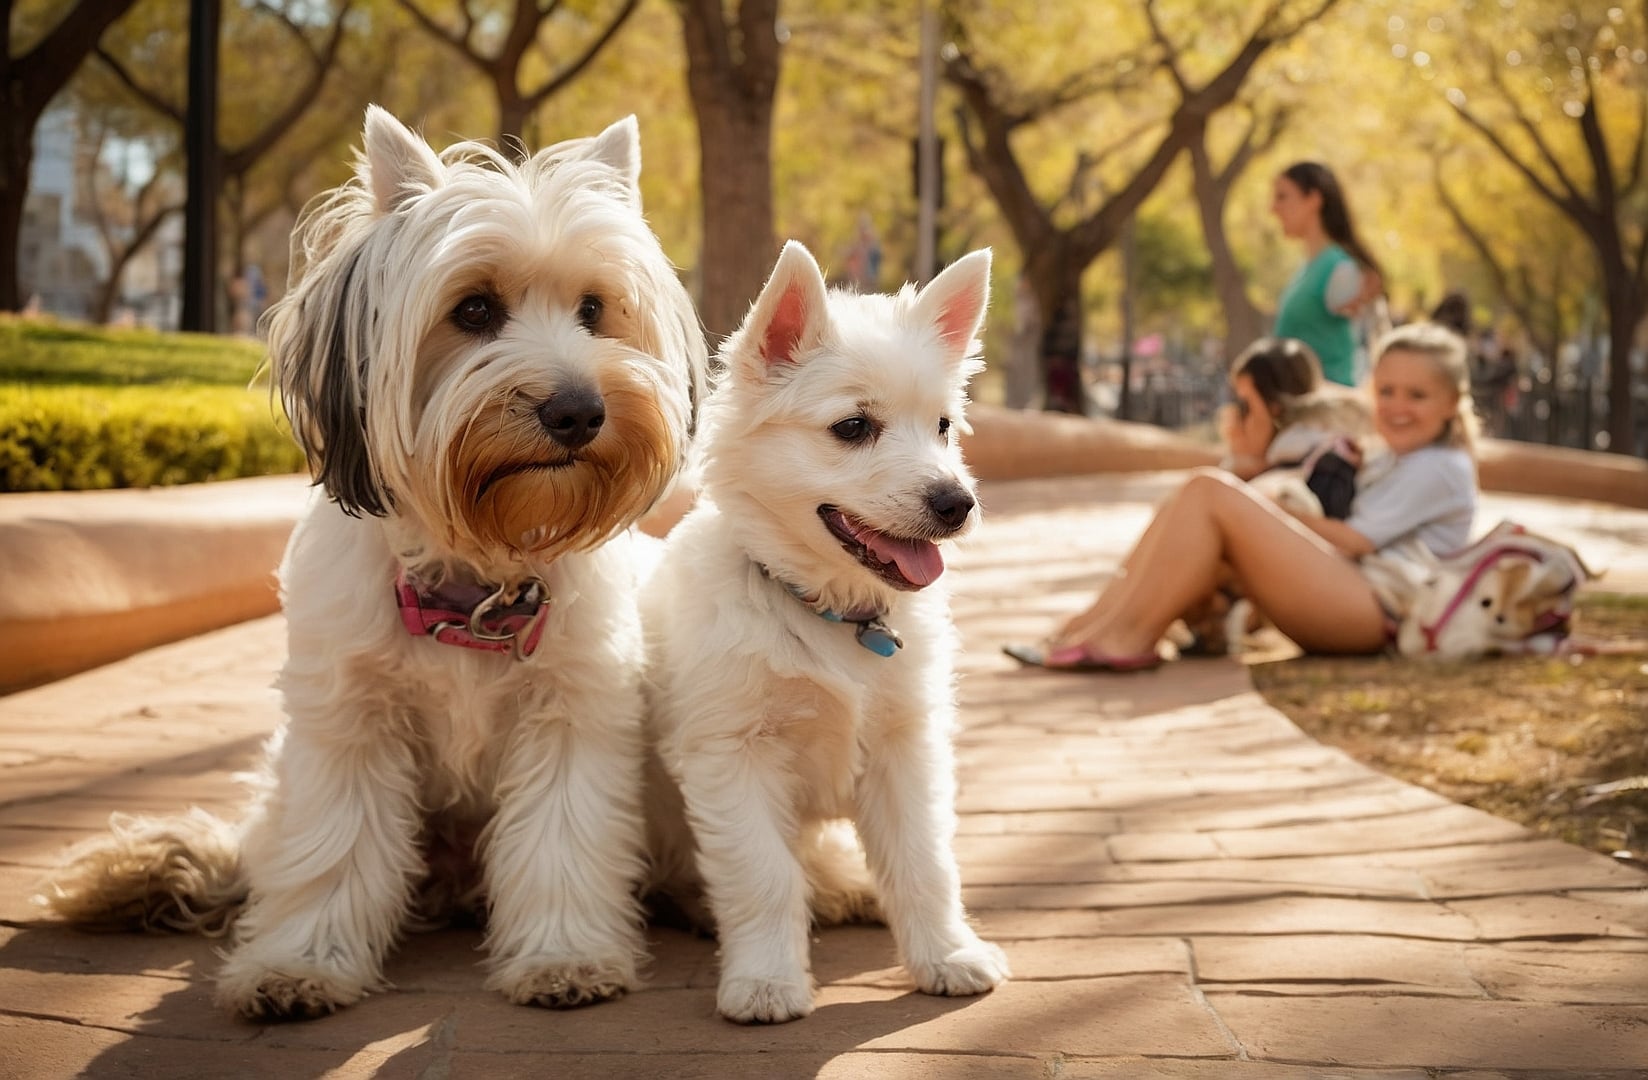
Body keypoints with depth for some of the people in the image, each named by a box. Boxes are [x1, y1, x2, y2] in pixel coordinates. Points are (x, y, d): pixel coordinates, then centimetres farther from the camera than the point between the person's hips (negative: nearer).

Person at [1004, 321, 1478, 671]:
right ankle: (1092, 624, -15)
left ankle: (1126, 639, -23)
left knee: (1210, 491, -19)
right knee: (1187, 507, -1)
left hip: (1375, 611, -10)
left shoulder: (1439, 468, 0)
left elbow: (1351, 542, -10)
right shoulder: (1393, 466, 29)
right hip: (1341, 613, 10)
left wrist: (1274, 512, -2)